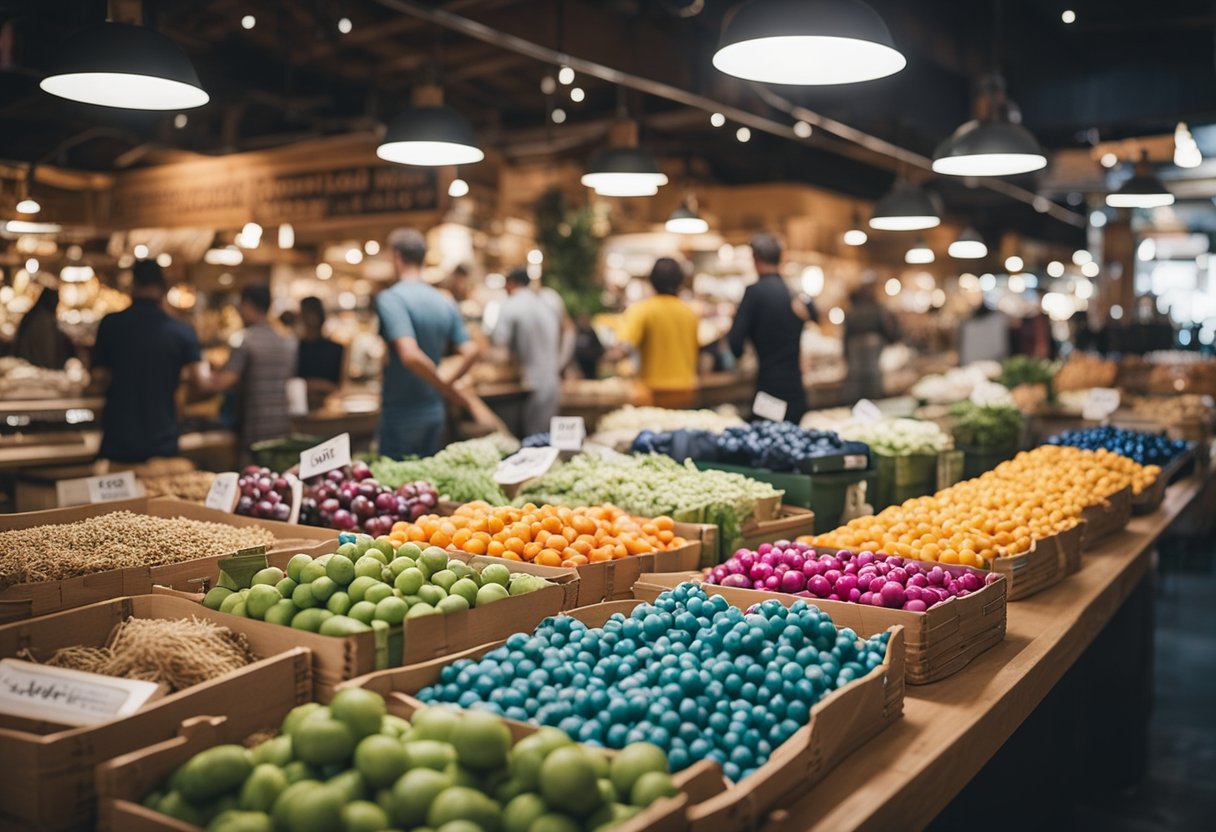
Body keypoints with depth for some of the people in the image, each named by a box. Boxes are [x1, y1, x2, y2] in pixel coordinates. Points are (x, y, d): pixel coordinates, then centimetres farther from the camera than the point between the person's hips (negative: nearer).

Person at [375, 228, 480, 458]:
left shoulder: (390, 298, -15)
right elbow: (471, 352, 2)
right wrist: (447, 384, 12)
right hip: (434, 413, 7)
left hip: (400, 415, -7)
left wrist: (446, 389, -16)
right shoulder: (445, 303, 6)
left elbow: (410, 355, -27)